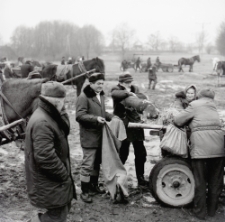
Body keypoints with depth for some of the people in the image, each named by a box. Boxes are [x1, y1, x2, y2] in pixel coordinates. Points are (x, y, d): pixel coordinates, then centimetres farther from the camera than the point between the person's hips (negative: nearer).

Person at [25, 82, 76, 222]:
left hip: (55, 178, 10)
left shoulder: (49, 116, 7)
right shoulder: (42, 122, -27)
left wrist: (61, 112, -6)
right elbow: (45, 157, -30)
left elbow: (65, 130, 7)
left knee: (63, 208, 21)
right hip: (49, 183, -10)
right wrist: (64, 174, -18)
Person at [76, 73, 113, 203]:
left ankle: (94, 186, 33)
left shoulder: (101, 95, 13)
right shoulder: (84, 97, -15)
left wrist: (111, 117, 7)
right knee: (88, 164, -3)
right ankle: (85, 192, 8)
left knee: (97, 162, 18)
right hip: (89, 136, -8)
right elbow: (79, 116, -21)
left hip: (100, 135, 8)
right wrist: (95, 118, -29)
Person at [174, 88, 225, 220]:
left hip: (201, 146, -4)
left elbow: (178, 121, 5)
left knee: (200, 180, 5)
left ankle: (200, 211, 12)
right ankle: (212, 209, 24)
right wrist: (192, 122, 28)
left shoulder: (194, 105, 7)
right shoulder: (213, 106, 24)